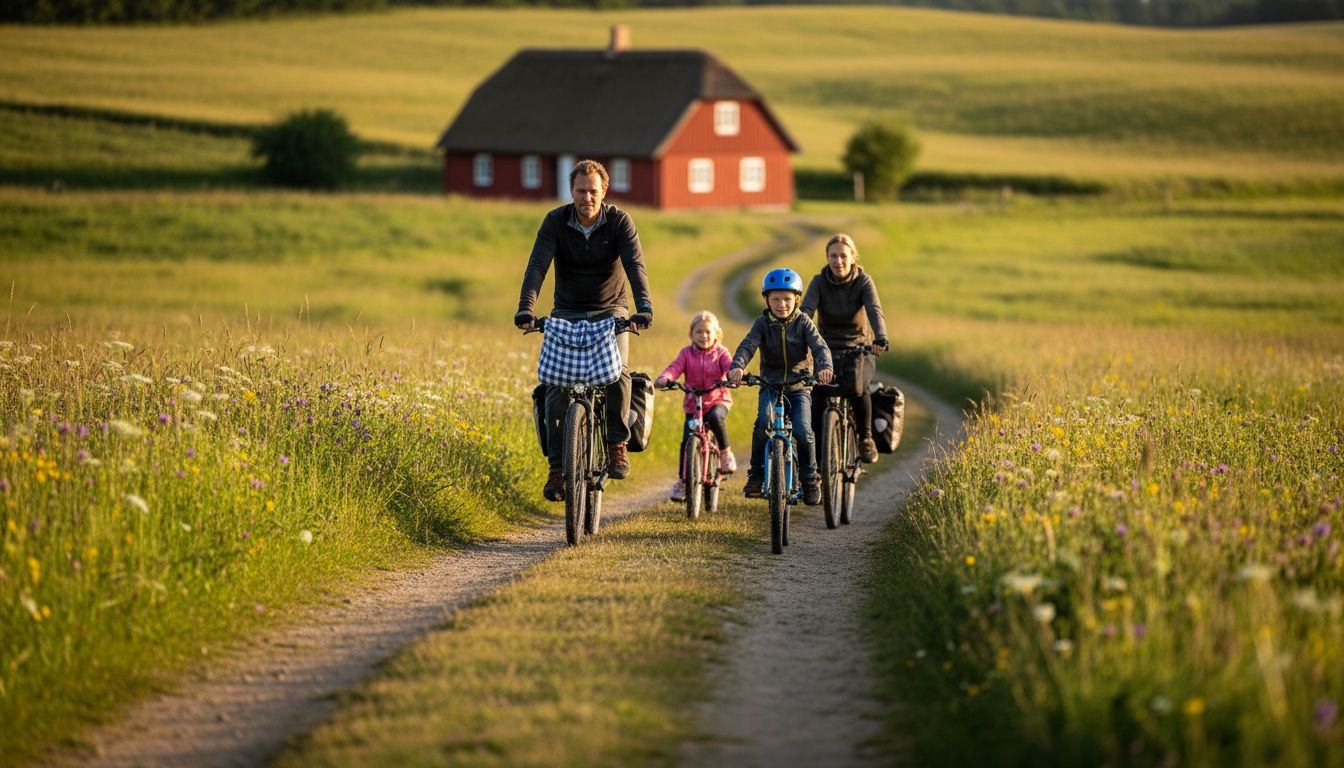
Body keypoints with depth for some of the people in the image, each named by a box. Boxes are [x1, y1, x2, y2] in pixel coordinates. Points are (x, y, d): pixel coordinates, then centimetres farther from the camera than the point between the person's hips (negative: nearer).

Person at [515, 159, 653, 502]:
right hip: (567, 312, 1)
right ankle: (557, 468, -6)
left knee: (618, 371, -26)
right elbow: (537, 265, -22)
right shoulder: (556, 222, -12)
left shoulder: (619, 221, -14)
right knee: (557, 386, -12)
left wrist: (644, 307, -42)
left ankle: (617, 444, -8)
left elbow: (635, 265, -25)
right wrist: (526, 308, -38)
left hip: (610, 310, -1)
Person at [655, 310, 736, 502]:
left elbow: (730, 366, -16)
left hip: (718, 400, -1)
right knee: (687, 441, -10)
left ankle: (725, 452, -11)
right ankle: (683, 481, 4)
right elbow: (675, 367, -12)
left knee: (716, 418, -36)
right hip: (693, 404, 2)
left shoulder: (720, 353, 2)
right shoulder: (687, 353, 4)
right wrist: (664, 378, -34)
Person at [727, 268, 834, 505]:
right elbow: (747, 346, -18)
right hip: (770, 385, 0)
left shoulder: (803, 323, -3)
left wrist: (824, 367, -39)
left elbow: (819, 347, -16)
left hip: (799, 387, 0)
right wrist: (737, 366, -40)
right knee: (763, 422, -27)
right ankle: (757, 473, -14)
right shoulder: (763, 323, -3)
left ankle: (810, 479, 1)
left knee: (803, 431, -20)